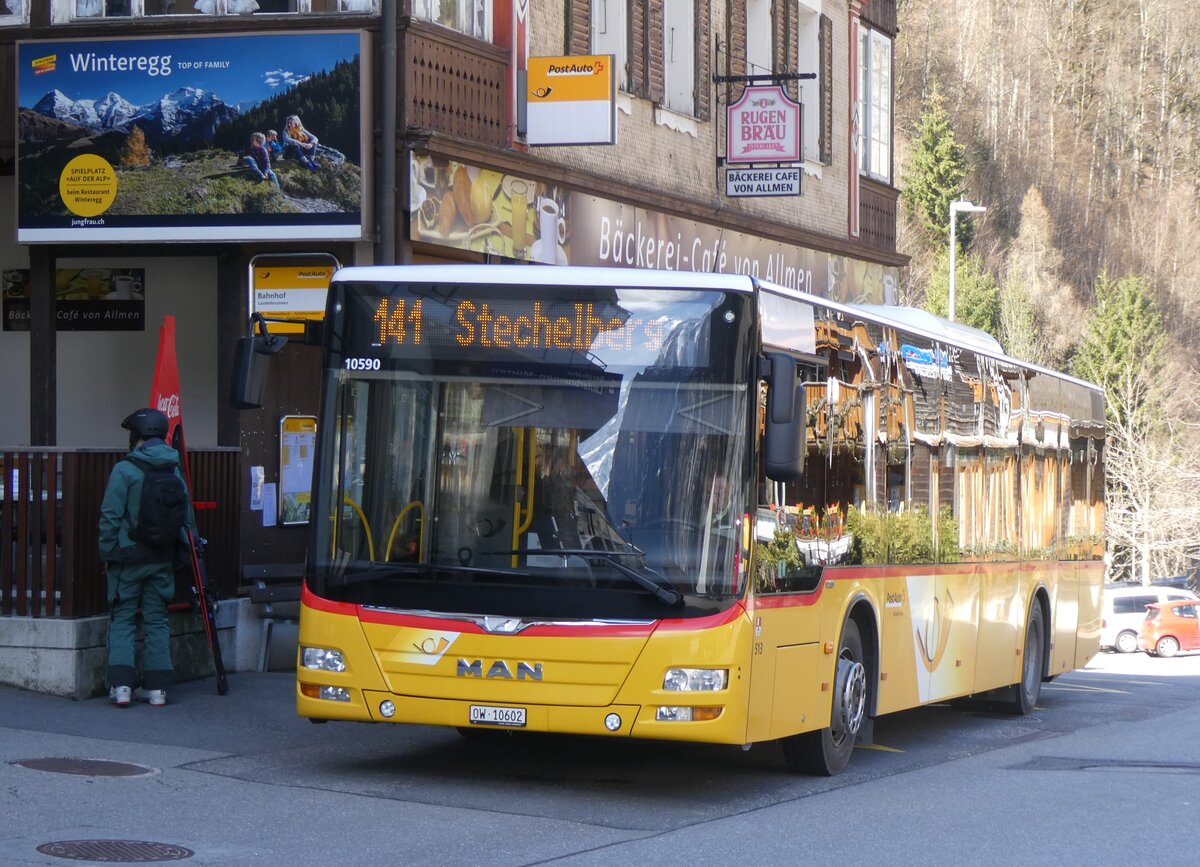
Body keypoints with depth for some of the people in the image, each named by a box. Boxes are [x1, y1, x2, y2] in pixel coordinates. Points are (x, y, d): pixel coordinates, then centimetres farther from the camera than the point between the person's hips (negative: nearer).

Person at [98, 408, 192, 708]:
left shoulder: (124, 470, -11)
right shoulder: (174, 471, 6)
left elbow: (111, 516, -11)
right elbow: (185, 515, 10)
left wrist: (107, 551, -2)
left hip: (128, 557, -4)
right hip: (162, 559, 4)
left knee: (121, 619, 3)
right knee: (157, 620, 10)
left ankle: (121, 684, -7)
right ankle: (156, 687, 7)